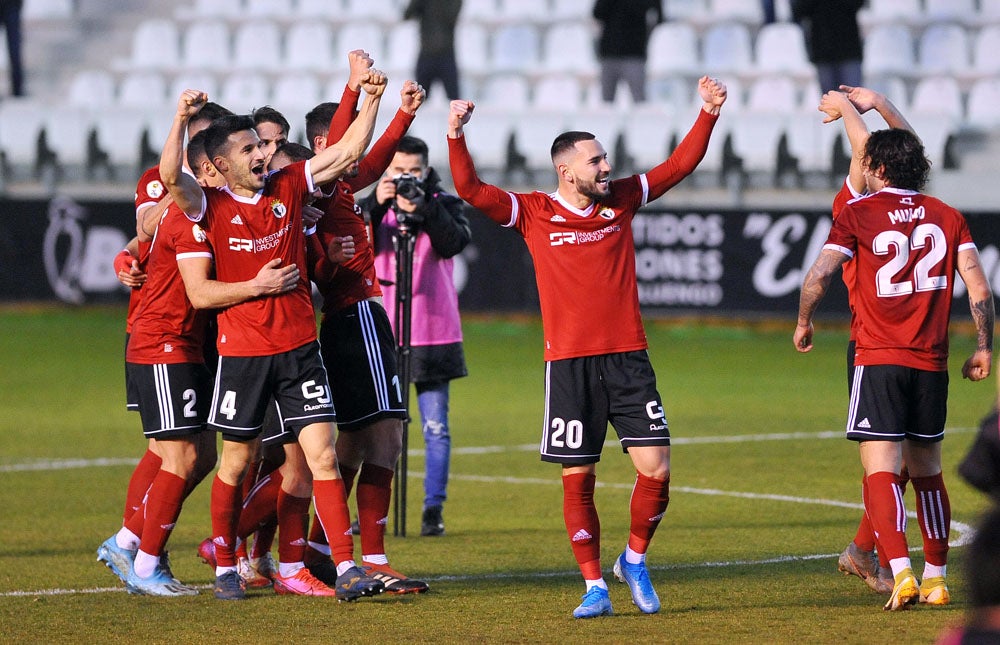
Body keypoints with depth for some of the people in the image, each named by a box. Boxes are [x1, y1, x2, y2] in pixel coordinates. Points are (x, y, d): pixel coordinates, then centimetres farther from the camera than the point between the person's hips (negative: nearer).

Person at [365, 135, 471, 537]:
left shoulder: (445, 205, 6)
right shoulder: (374, 207, 9)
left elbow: (454, 243, -12)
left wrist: (422, 210, -25)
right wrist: (376, 205, -22)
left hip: (432, 335, -1)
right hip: (381, 335, 1)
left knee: (435, 428, -2)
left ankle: (434, 511, 2)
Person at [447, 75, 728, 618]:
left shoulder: (621, 200, 9)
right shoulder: (534, 213, 0)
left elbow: (680, 165, 12)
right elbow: (471, 190, -6)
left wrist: (708, 114, 2)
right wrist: (457, 137, -19)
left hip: (627, 358, 2)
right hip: (569, 364, -2)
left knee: (655, 470, -6)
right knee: (577, 481, 0)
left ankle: (634, 561, 17)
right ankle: (595, 586, 10)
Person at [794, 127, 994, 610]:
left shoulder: (858, 213, -2)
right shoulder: (947, 217, 8)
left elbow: (818, 276, -10)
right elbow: (980, 289, 2)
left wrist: (803, 324, 7)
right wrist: (983, 348, 12)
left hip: (878, 359, -4)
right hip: (931, 363, 4)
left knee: (881, 472, -8)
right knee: (927, 474, 16)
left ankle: (901, 573, -25)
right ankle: (936, 579, 19)